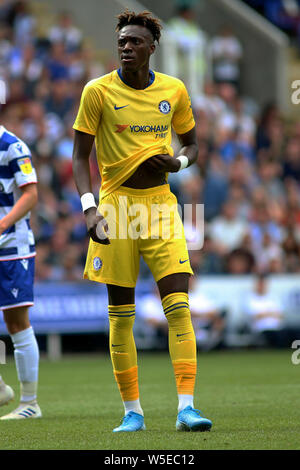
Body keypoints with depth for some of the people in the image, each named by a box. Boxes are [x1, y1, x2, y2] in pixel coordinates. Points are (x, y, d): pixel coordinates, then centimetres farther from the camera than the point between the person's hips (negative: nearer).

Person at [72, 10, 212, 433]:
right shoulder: (98, 92, -3)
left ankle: (186, 406, -11)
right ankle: (132, 411, 10)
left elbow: (192, 144, 18)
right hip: (117, 204, -1)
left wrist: (177, 162, -5)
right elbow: (80, 156, 0)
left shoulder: (174, 91, 5)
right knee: (121, 315, 1)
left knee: (179, 306, -10)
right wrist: (89, 208, -13)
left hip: (160, 203, 2)